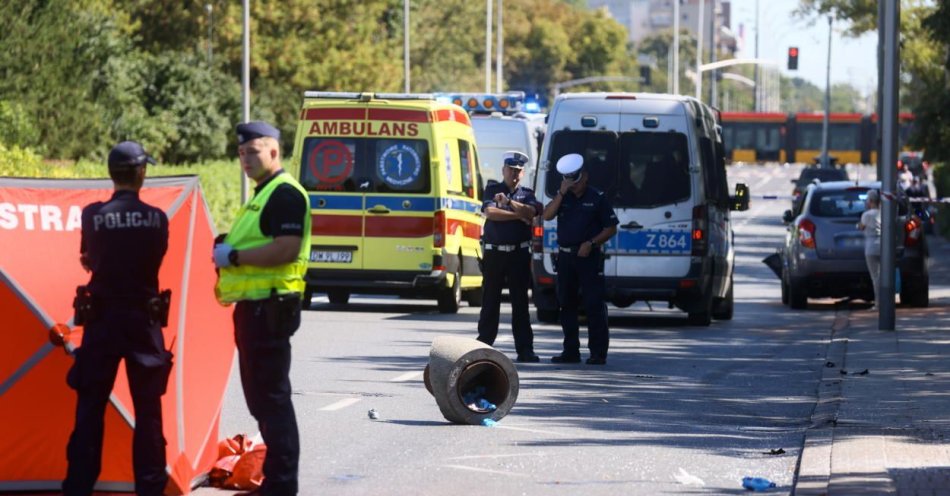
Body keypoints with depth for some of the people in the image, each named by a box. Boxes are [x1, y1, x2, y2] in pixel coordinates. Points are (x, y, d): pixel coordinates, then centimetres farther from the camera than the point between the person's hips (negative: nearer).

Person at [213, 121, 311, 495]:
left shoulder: (285, 194, -13)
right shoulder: (261, 195, 20)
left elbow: (287, 248, -24)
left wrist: (234, 256, -18)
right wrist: (226, 249, 11)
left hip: (270, 307, -11)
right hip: (253, 306, 11)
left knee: (272, 396, -9)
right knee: (260, 396, 14)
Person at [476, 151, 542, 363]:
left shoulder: (527, 194, 12)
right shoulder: (492, 190, 7)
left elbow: (531, 212, -9)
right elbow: (490, 212, -10)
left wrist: (508, 202, -18)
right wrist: (519, 215, -8)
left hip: (519, 252, 1)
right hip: (494, 252, -1)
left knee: (520, 302, -1)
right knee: (490, 301, 2)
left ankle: (524, 349, -1)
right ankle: (483, 345, 8)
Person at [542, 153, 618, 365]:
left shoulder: (597, 198, 0)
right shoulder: (563, 197, 11)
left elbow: (611, 228, -1)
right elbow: (547, 215, -4)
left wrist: (591, 243, -13)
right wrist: (561, 193, -12)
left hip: (589, 256, -5)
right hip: (565, 257, 5)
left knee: (594, 305, -8)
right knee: (566, 304, 8)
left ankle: (598, 352, -8)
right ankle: (570, 351, 15)